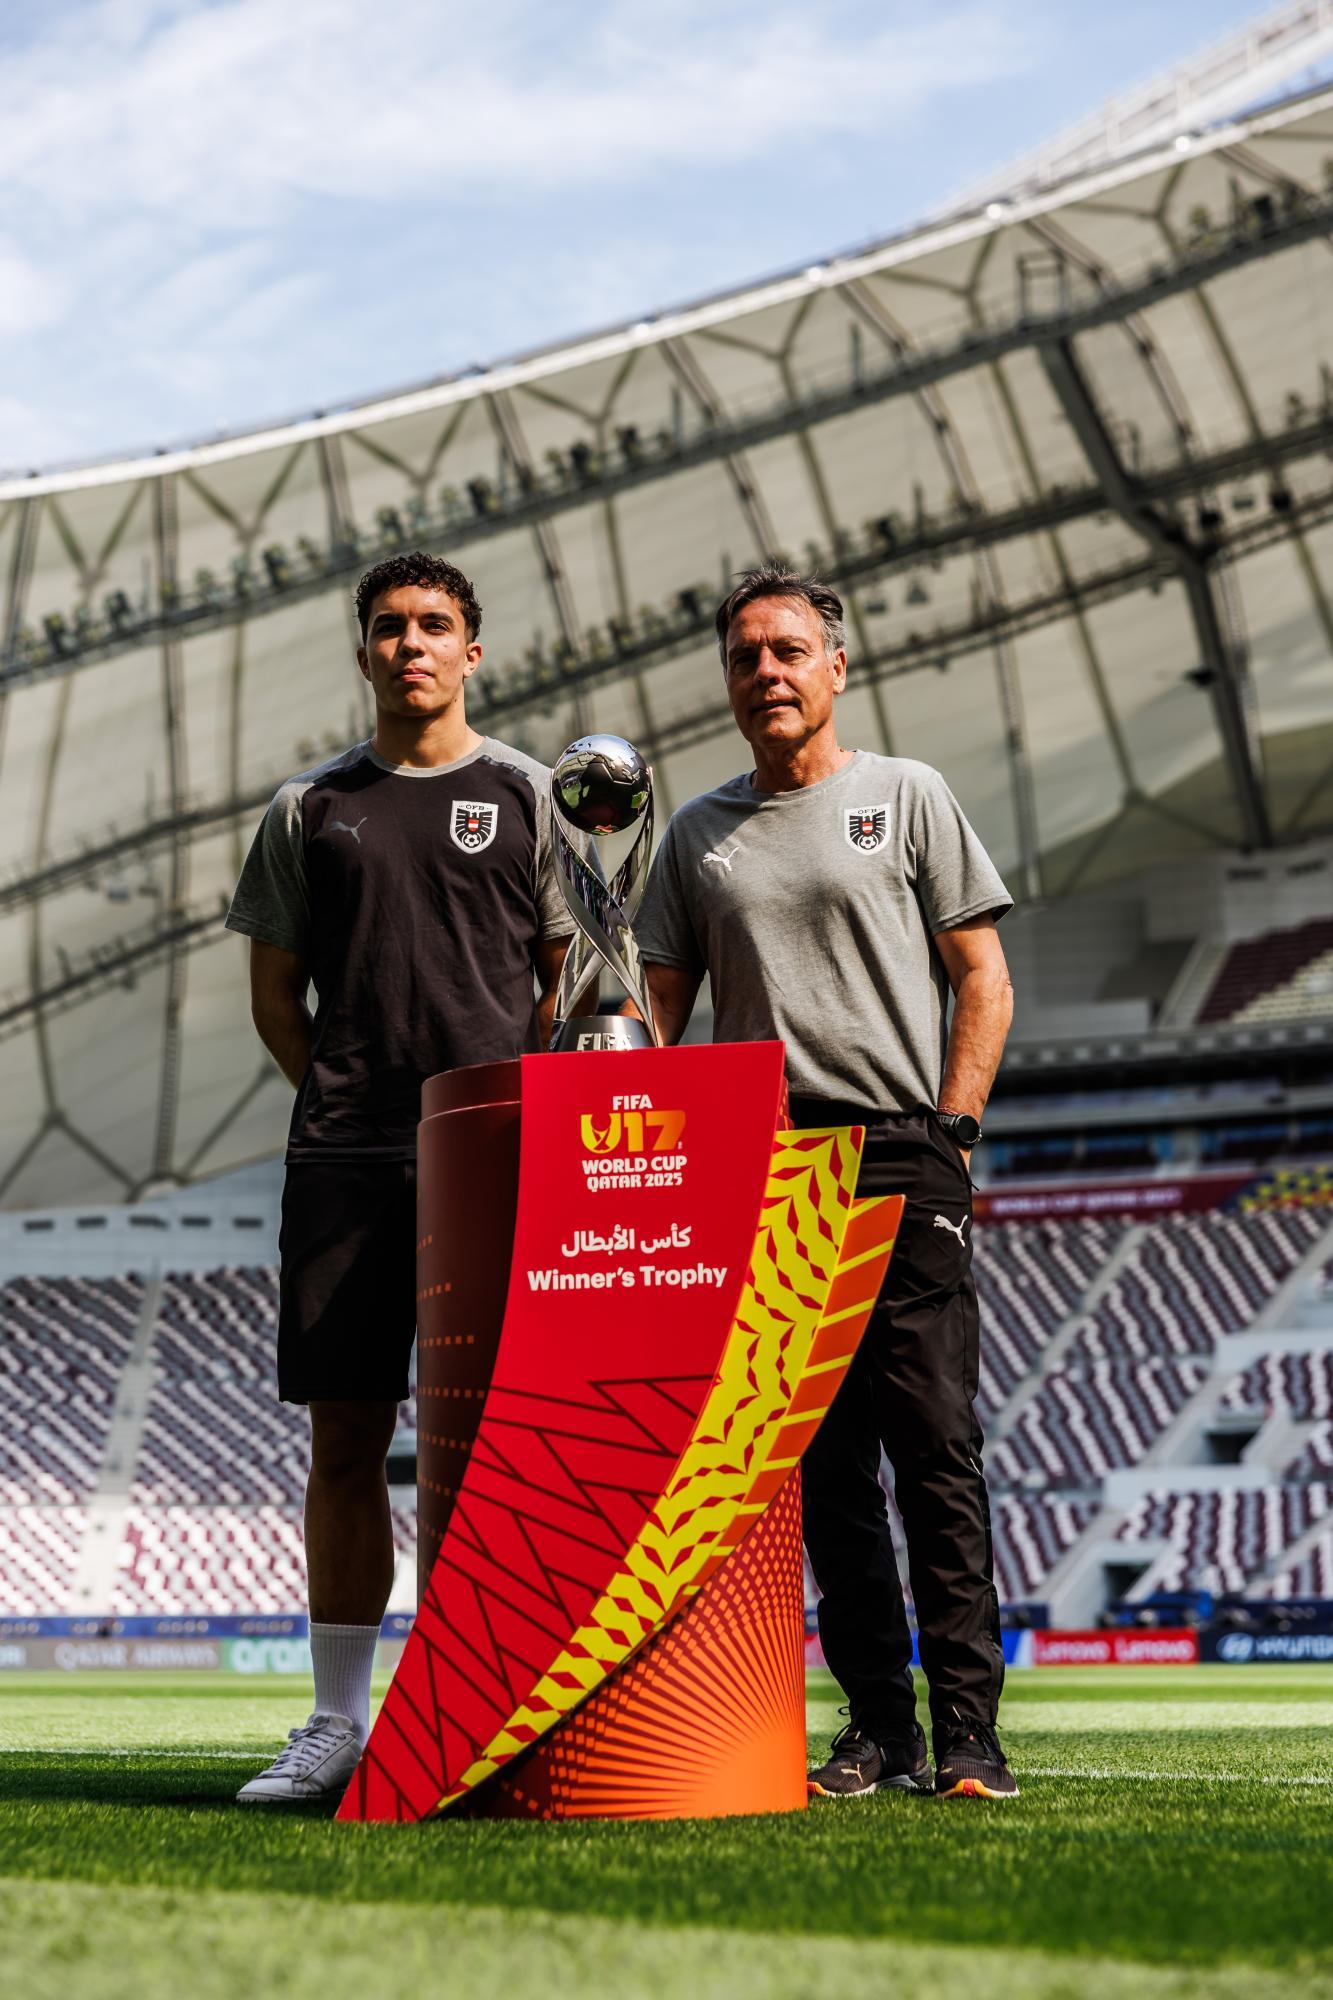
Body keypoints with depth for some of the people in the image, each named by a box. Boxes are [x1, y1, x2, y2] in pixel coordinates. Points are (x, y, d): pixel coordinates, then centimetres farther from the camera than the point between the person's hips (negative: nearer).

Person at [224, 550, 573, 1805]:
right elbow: (273, 991, 18)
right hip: (343, 1158, 2)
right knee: (345, 1433, 3)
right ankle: (337, 1721, 10)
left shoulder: (527, 796, 8)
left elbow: (575, 983, 9)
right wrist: (342, 1100, 6)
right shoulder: (310, 807, 14)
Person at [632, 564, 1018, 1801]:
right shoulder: (700, 833, 16)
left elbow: (983, 981, 6)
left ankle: (967, 1731, -7)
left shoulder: (906, 796, 9)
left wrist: (950, 1130, -5)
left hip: (899, 1157, -3)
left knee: (935, 1449, -8)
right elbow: (657, 1011, 15)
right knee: (822, 1463, 4)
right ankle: (876, 1727, 9)